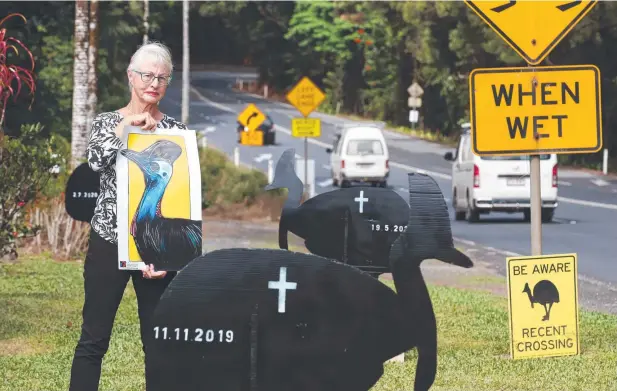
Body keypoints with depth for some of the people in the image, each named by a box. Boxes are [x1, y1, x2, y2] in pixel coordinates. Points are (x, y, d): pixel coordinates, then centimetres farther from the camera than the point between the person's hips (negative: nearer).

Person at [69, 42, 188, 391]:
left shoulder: (175, 130, 5)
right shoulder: (107, 122, 6)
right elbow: (96, 161, -14)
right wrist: (126, 125, -22)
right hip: (109, 241, 0)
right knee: (93, 339, 1)